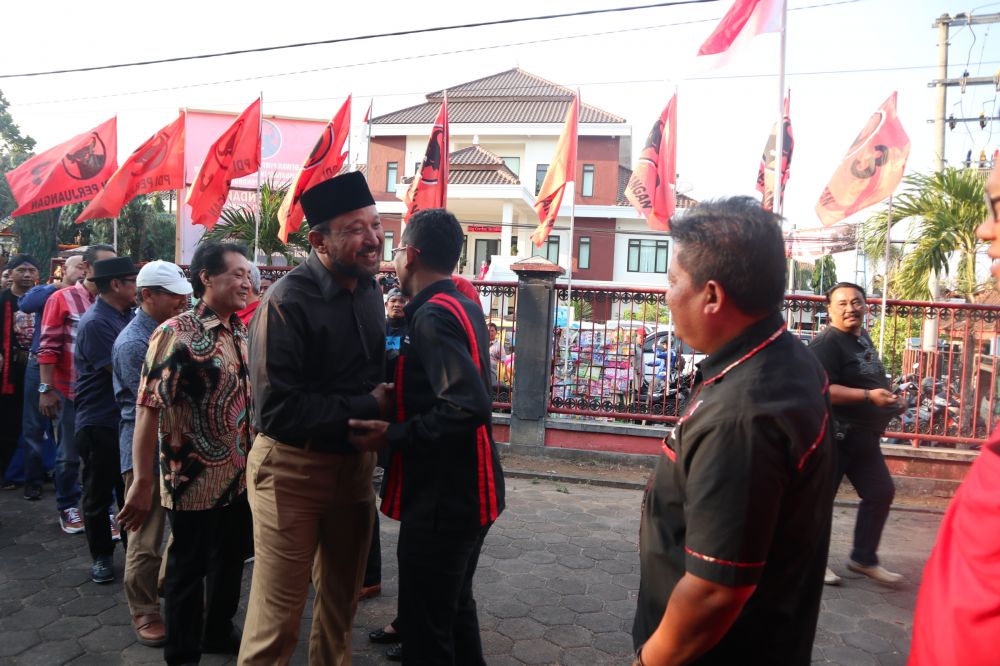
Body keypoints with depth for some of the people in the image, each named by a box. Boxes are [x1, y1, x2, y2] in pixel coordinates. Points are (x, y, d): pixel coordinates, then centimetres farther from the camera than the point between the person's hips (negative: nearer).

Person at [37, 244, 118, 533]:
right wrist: (46, 389, -11)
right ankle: (68, 508, 29)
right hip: (72, 391, -2)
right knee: (69, 455, 11)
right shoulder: (62, 299, -6)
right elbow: (48, 348, -7)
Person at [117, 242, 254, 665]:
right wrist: (142, 482, -20)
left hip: (241, 477, 7)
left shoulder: (243, 335, 5)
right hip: (195, 480, -6)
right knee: (187, 570, 10)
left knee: (230, 562, 21)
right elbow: (149, 408, -18)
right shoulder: (175, 334, -15)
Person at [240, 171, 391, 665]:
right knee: (278, 614, 5)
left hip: (355, 462, 7)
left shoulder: (369, 288, 3)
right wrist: (367, 407, -19)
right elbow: (278, 408, -23)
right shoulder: (287, 301, -20)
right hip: (293, 468, -6)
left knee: (341, 599, 23)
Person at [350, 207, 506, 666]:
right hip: (467, 489, 10)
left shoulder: (433, 315, -19)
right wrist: (402, 325, 8)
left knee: (426, 629, 5)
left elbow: (468, 407, -30)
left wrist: (391, 436, -20)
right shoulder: (465, 307, 8)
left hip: (443, 496, -9)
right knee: (455, 609, 24)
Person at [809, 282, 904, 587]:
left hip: (863, 435, 10)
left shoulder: (863, 337, 12)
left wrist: (887, 396, 14)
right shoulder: (826, 343, -18)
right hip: (834, 434, -9)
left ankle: (863, 558, 26)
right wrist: (869, 396, -30)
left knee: (881, 492, 13)